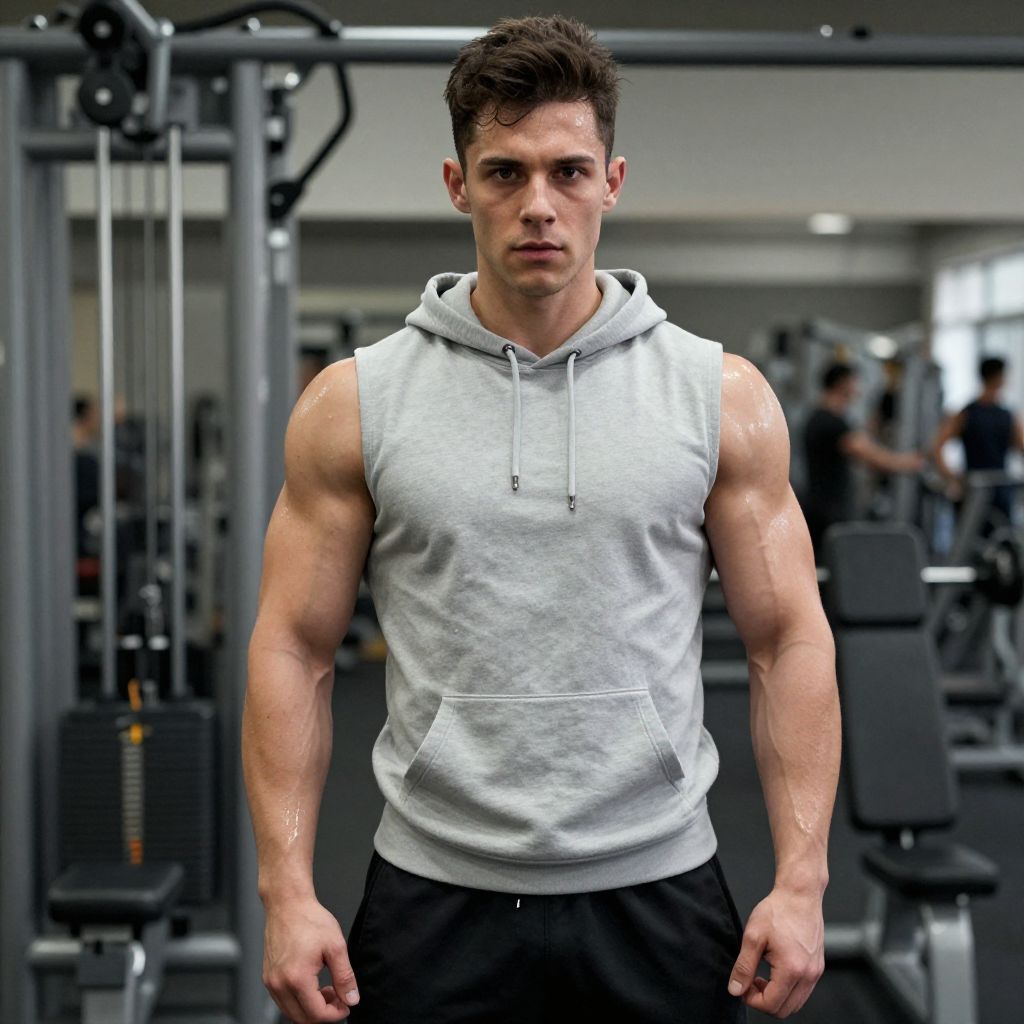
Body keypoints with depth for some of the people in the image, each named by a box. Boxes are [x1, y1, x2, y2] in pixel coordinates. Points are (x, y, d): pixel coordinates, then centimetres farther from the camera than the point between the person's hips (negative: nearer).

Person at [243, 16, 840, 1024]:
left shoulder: (722, 395, -1)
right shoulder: (356, 403, -2)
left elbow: (789, 644, 1)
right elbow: (293, 650, 0)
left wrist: (800, 882, -5)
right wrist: (287, 892, -6)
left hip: (657, 892, 1)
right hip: (435, 895, 0)